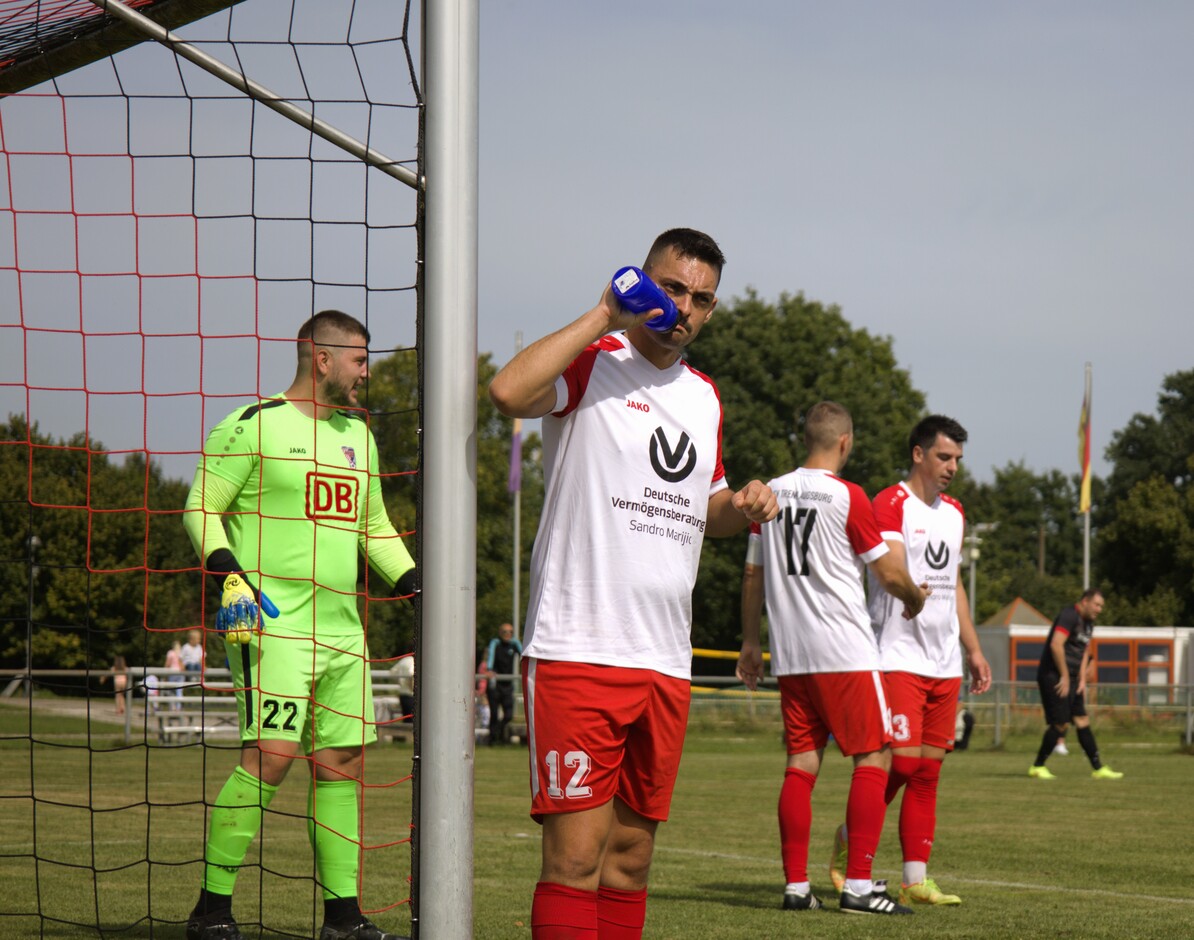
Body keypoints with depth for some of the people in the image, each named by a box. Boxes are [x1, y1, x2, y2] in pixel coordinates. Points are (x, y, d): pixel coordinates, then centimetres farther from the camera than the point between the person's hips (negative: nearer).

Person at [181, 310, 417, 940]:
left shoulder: (358, 433, 19)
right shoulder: (253, 426, -4)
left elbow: (373, 526, 29)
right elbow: (200, 508, -5)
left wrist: (414, 584, 19)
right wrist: (229, 575, -18)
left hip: (341, 627, 8)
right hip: (272, 622, -8)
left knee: (342, 762, 7)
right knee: (270, 754, -17)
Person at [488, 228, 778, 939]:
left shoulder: (705, 397, 18)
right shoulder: (592, 363, -3)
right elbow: (509, 393, -25)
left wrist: (743, 504, 9)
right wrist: (604, 317, -17)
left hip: (666, 662, 7)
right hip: (577, 649, -7)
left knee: (631, 855, 9)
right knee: (576, 854, -12)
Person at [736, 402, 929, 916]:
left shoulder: (771, 493, 8)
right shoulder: (848, 496, -9)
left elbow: (753, 574, 15)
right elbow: (888, 573, -3)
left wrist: (750, 642, 24)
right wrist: (915, 598, 18)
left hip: (790, 654, 6)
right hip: (845, 651, -6)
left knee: (802, 761, 8)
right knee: (874, 757, 0)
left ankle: (796, 885, 5)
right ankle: (858, 885, -7)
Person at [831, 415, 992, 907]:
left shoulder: (954, 512, 18)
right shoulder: (890, 505, -6)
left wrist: (973, 649, 24)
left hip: (945, 662, 7)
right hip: (899, 657, -7)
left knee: (928, 771, 4)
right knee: (901, 762, -12)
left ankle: (915, 879, 5)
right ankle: (849, 839, 12)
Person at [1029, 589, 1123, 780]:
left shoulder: (1088, 624, 17)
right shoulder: (1069, 616, -13)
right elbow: (1056, 645, -24)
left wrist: (1082, 680, 12)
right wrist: (1064, 676, -20)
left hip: (1069, 679, 9)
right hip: (1053, 676, -9)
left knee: (1082, 721, 6)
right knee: (1060, 724, -9)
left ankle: (1098, 768, 7)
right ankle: (1037, 767, 3)